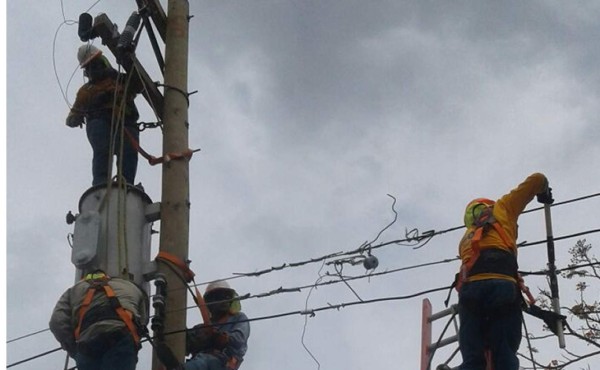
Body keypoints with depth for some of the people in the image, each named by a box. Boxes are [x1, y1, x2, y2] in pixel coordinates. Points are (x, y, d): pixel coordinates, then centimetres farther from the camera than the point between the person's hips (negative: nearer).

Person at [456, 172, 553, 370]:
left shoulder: (466, 238, 40)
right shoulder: (500, 209, 30)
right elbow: (536, 179, 34)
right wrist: (544, 195, 54)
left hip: (470, 287, 3)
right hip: (503, 285, -3)